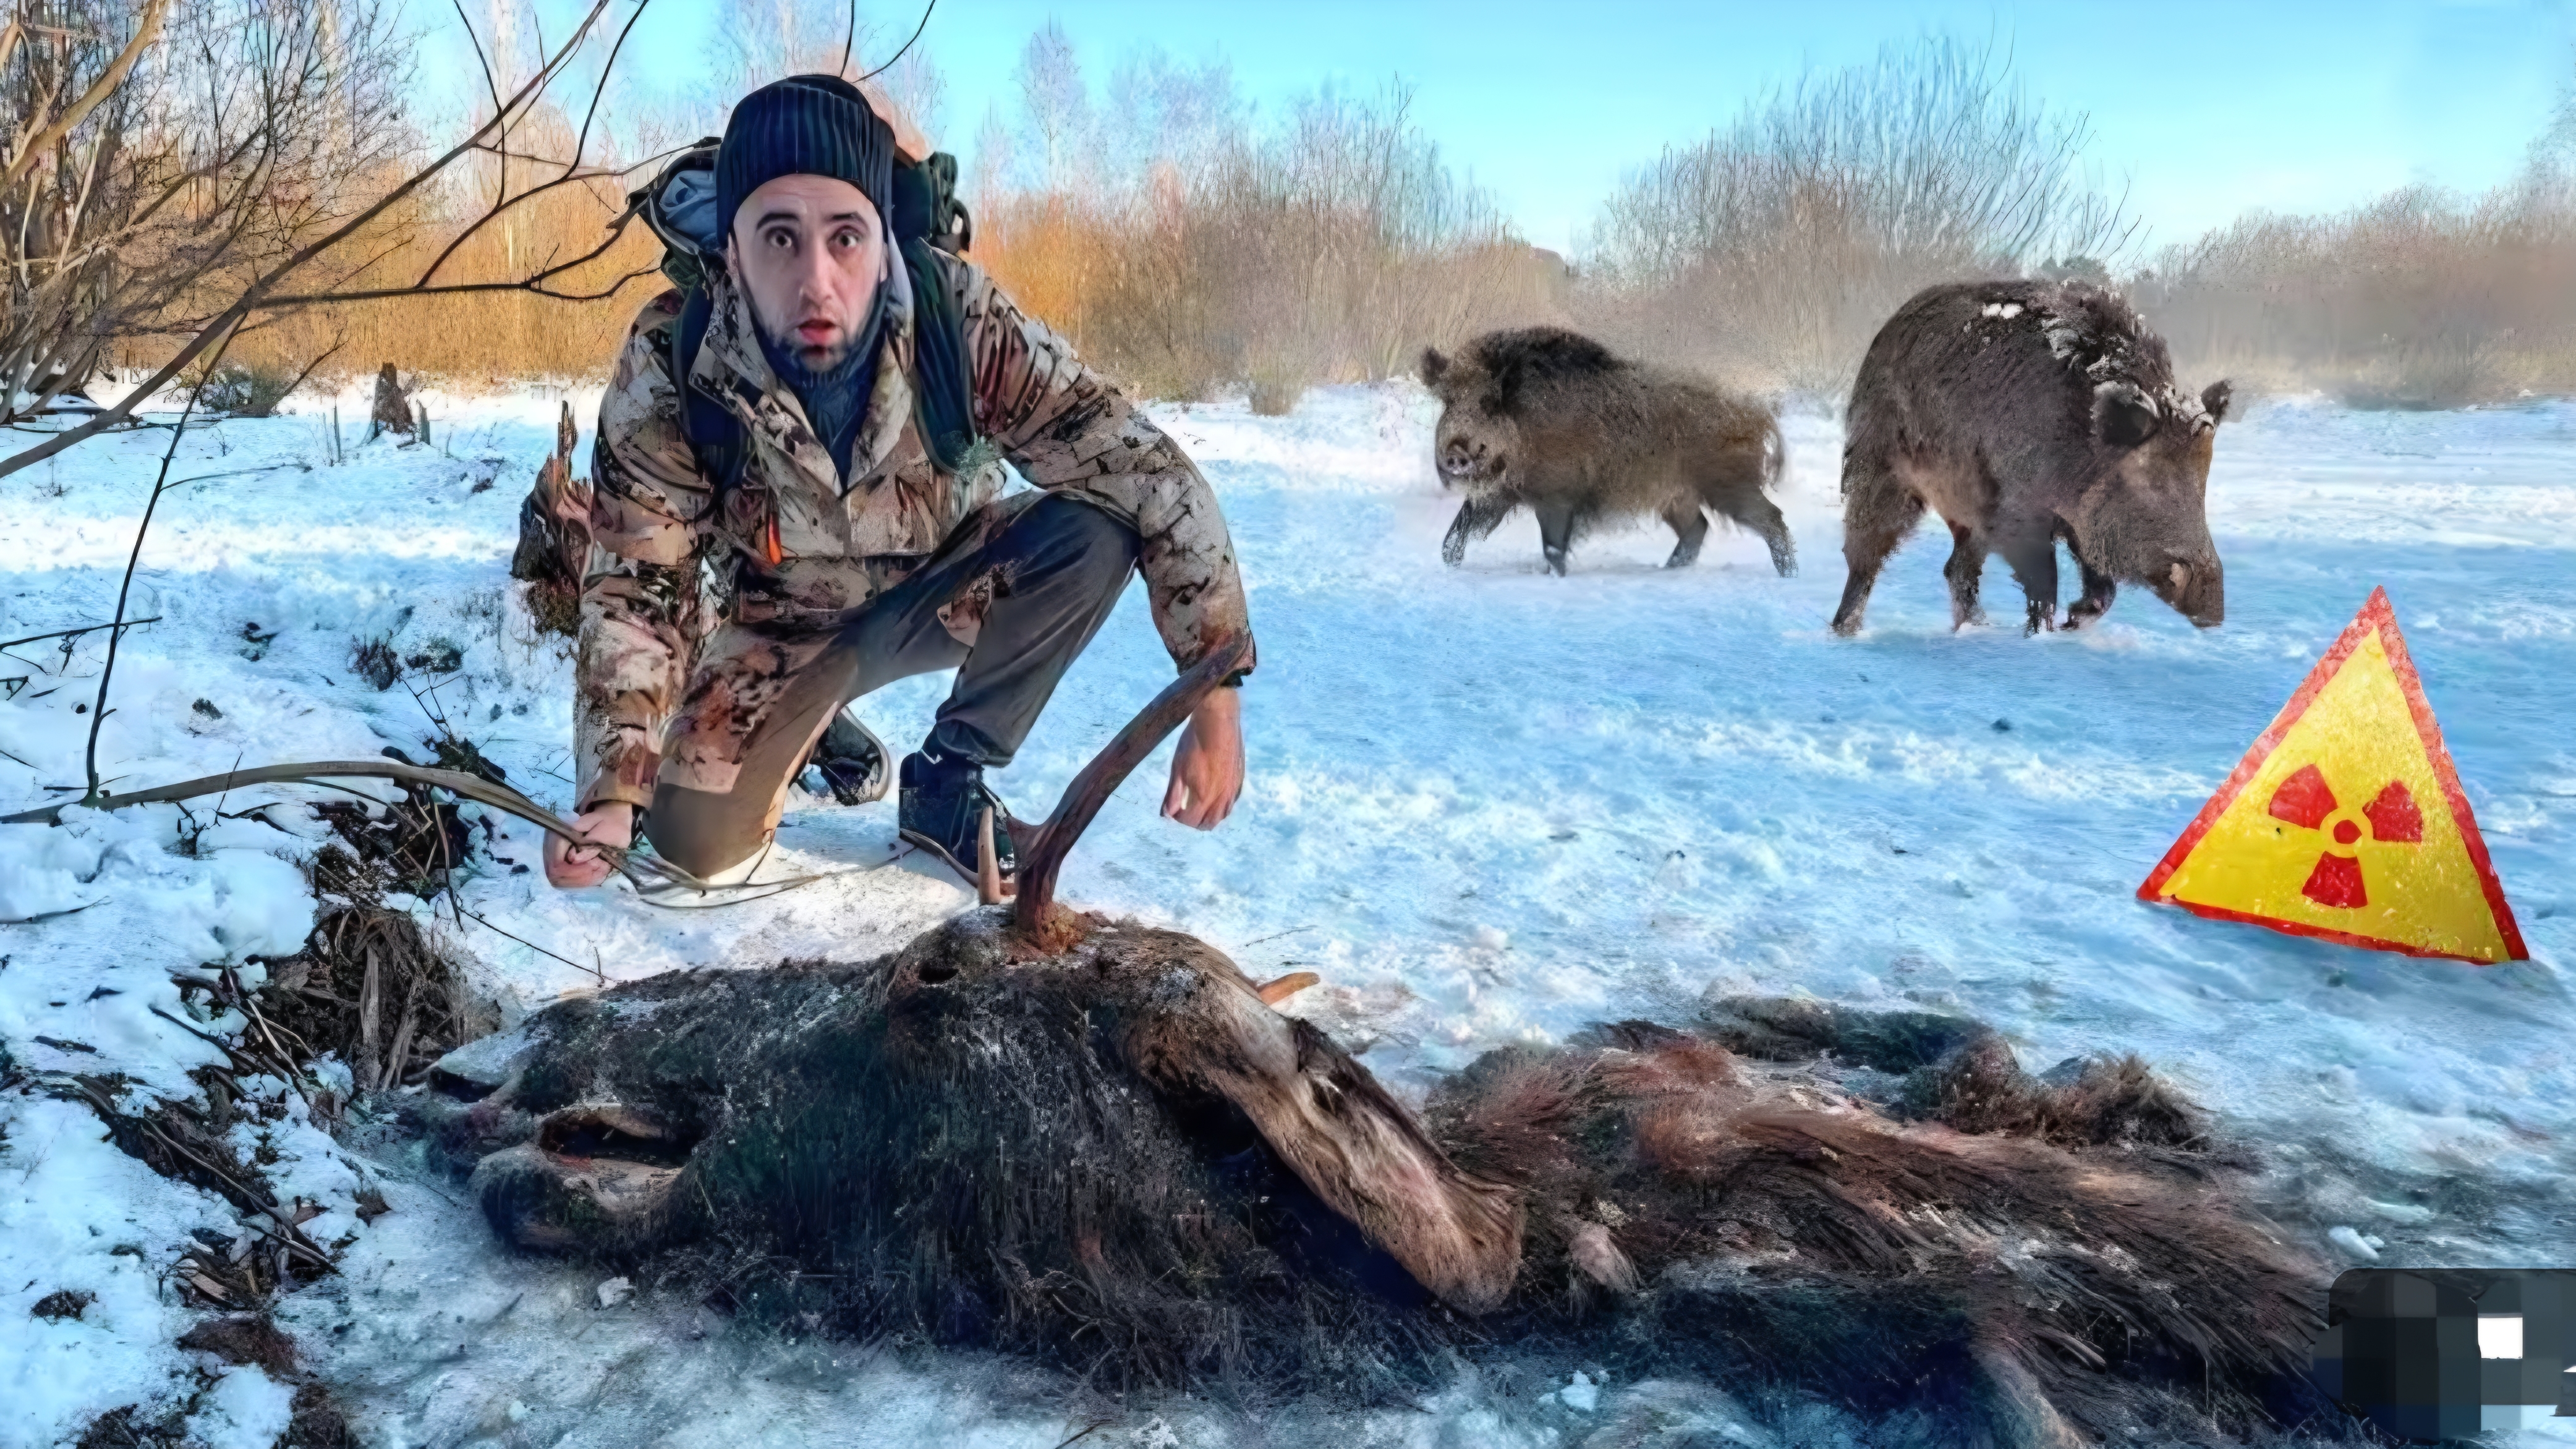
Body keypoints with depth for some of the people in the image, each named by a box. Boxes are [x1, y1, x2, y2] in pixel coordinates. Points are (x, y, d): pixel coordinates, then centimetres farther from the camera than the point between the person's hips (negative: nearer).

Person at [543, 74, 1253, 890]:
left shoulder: (958, 317, -30)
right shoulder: (669, 368, -28)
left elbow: (1146, 472, -29)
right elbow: (636, 591, -21)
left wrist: (1217, 696, -34)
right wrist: (611, 797, -34)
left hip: (945, 591, 0)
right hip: (788, 627, 0)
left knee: (1097, 530, -29)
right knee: (695, 847, -17)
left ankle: (948, 779, -7)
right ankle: (812, 721, 19)